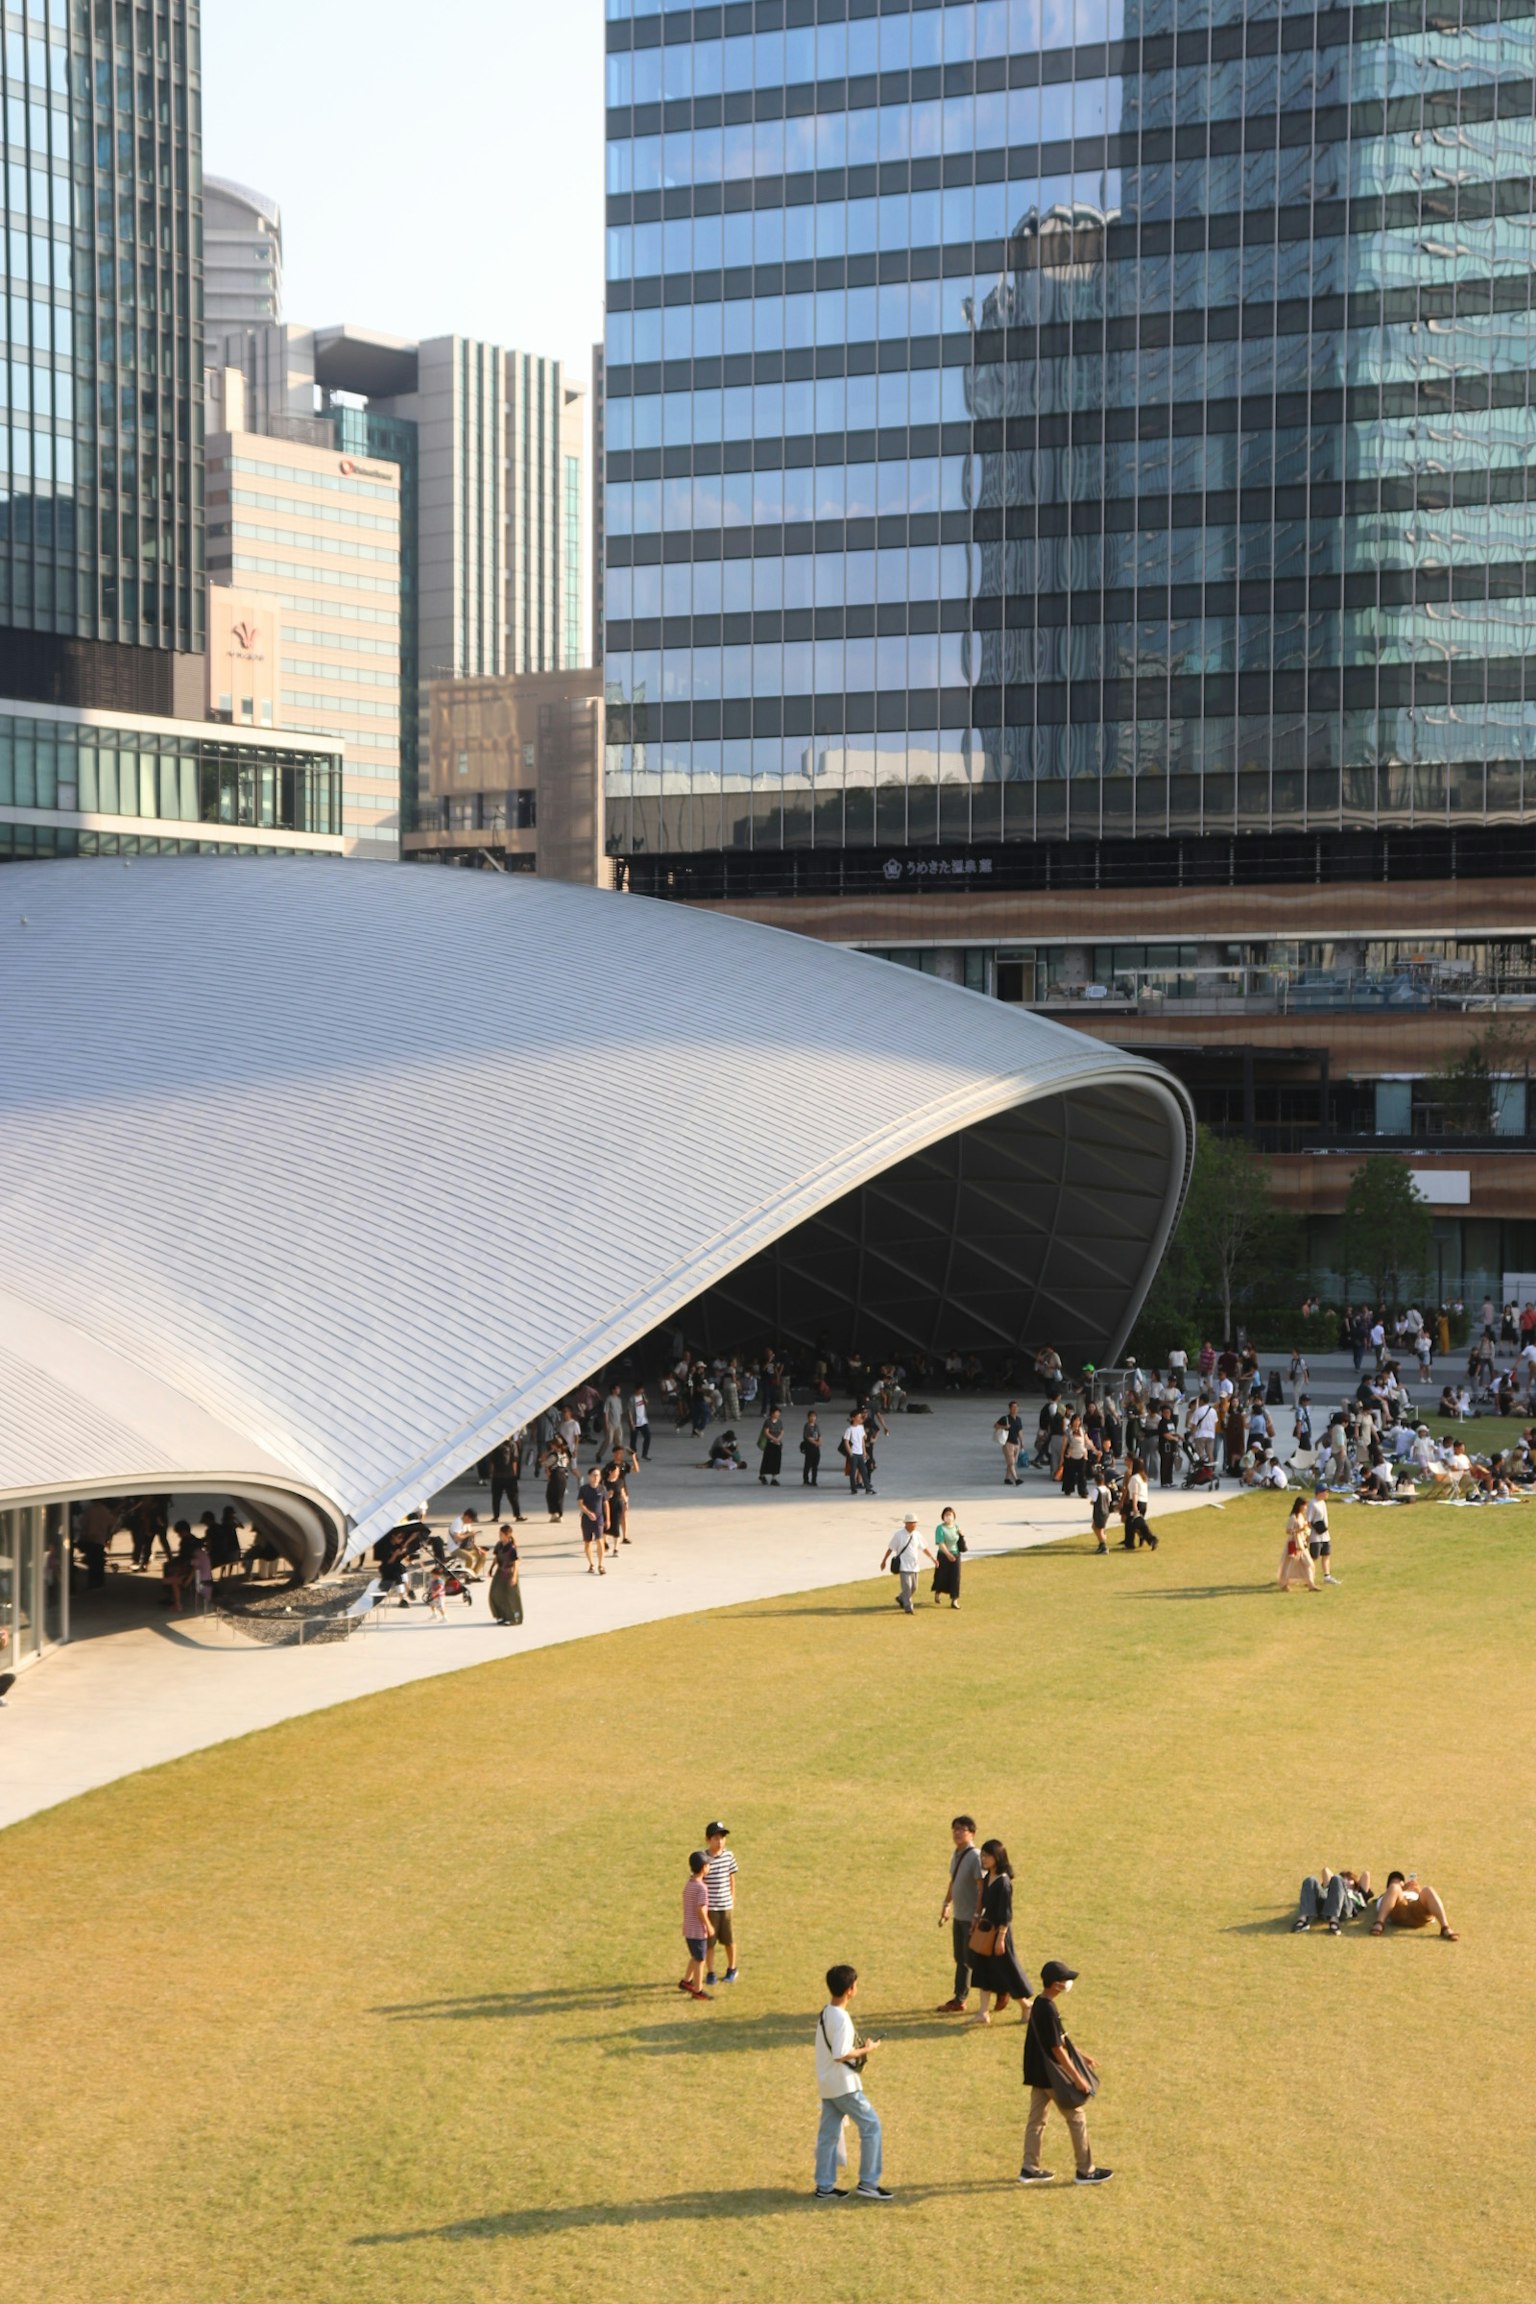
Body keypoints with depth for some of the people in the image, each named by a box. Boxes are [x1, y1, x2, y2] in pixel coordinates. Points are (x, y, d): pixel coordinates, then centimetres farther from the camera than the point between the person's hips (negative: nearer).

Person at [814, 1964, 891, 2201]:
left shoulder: (825, 2013, 8)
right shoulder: (841, 2018, -21)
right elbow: (840, 2054, -26)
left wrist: (859, 2048, 13)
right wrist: (866, 2050, -14)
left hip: (827, 2084, 9)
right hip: (844, 2085, -9)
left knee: (829, 2133, 12)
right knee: (871, 2125, 0)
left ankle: (824, 2186, 16)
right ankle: (868, 2183, 3)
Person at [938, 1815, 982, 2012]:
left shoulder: (975, 1857, -21)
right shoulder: (956, 1855, 6)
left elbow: (982, 1888, -22)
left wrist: (977, 1916, -23)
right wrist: (946, 1904, 20)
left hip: (971, 1918, -8)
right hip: (958, 1915, 8)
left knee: (972, 1959, -1)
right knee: (961, 1958, 15)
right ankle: (959, 1999, 23)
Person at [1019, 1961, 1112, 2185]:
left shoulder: (1039, 2004, 5)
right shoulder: (1049, 2011, -25)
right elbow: (1057, 2049, -23)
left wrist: (1080, 2057, 22)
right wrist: (1077, 2078, -18)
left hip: (1038, 2074, 9)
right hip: (1052, 2076, -9)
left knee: (1036, 2118, 15)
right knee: (1076, 2118, 4)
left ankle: (1030, 2168, 21)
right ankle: (1085, 2171, 14)